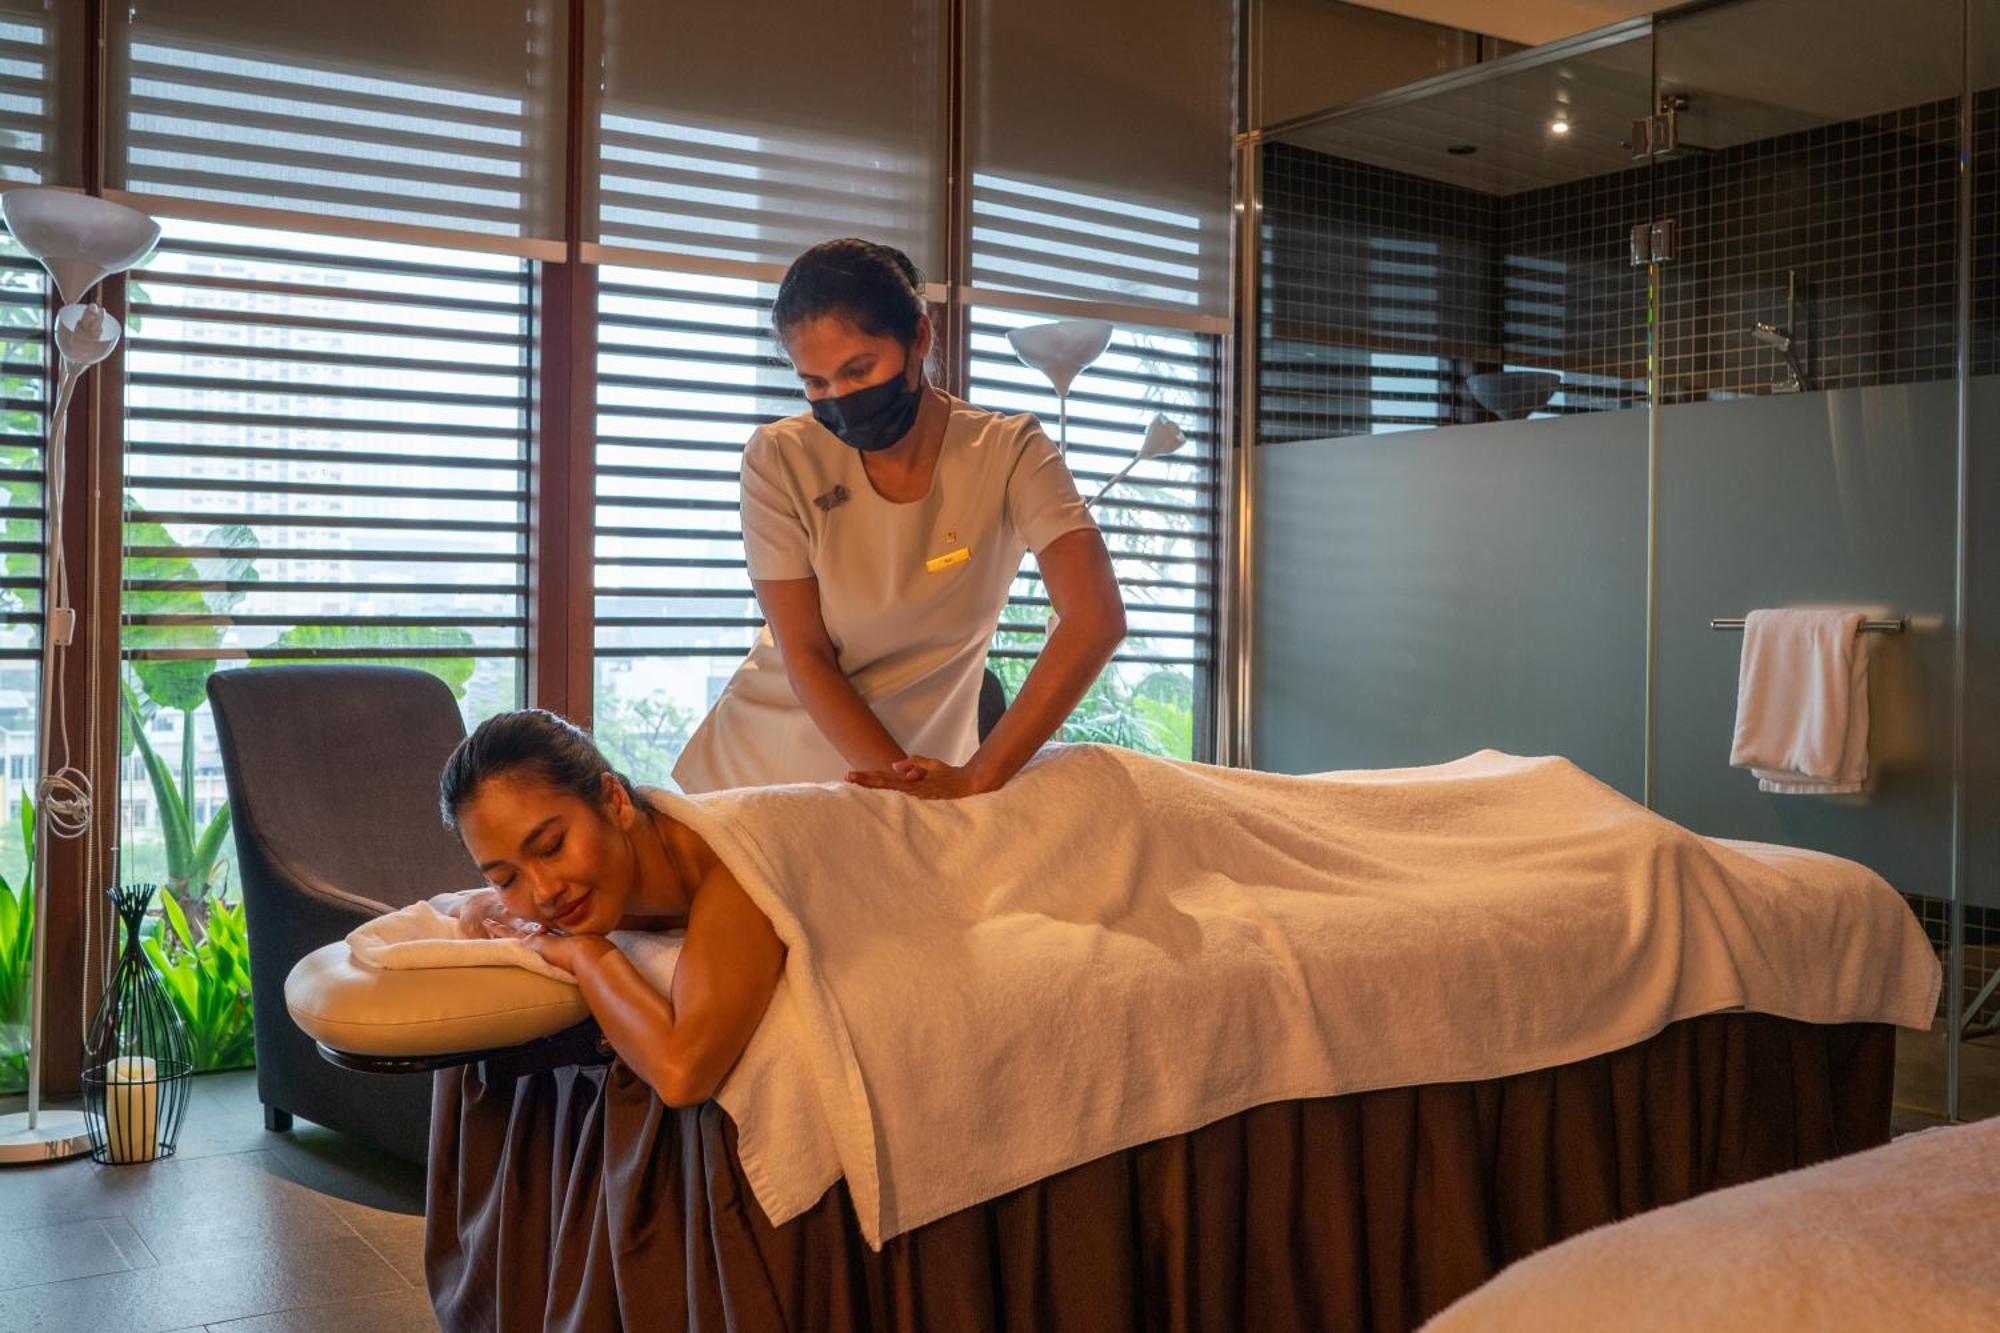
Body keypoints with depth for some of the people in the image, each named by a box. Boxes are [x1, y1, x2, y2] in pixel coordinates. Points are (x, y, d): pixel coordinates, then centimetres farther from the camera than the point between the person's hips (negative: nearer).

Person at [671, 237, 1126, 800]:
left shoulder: (1007, 453, -12)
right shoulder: (779, 461, -10)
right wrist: (903, 785, -25)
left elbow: (1095, 620, -24)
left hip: (922, 767, 0)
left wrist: (975, 779, -32)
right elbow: (806, 659, -11)